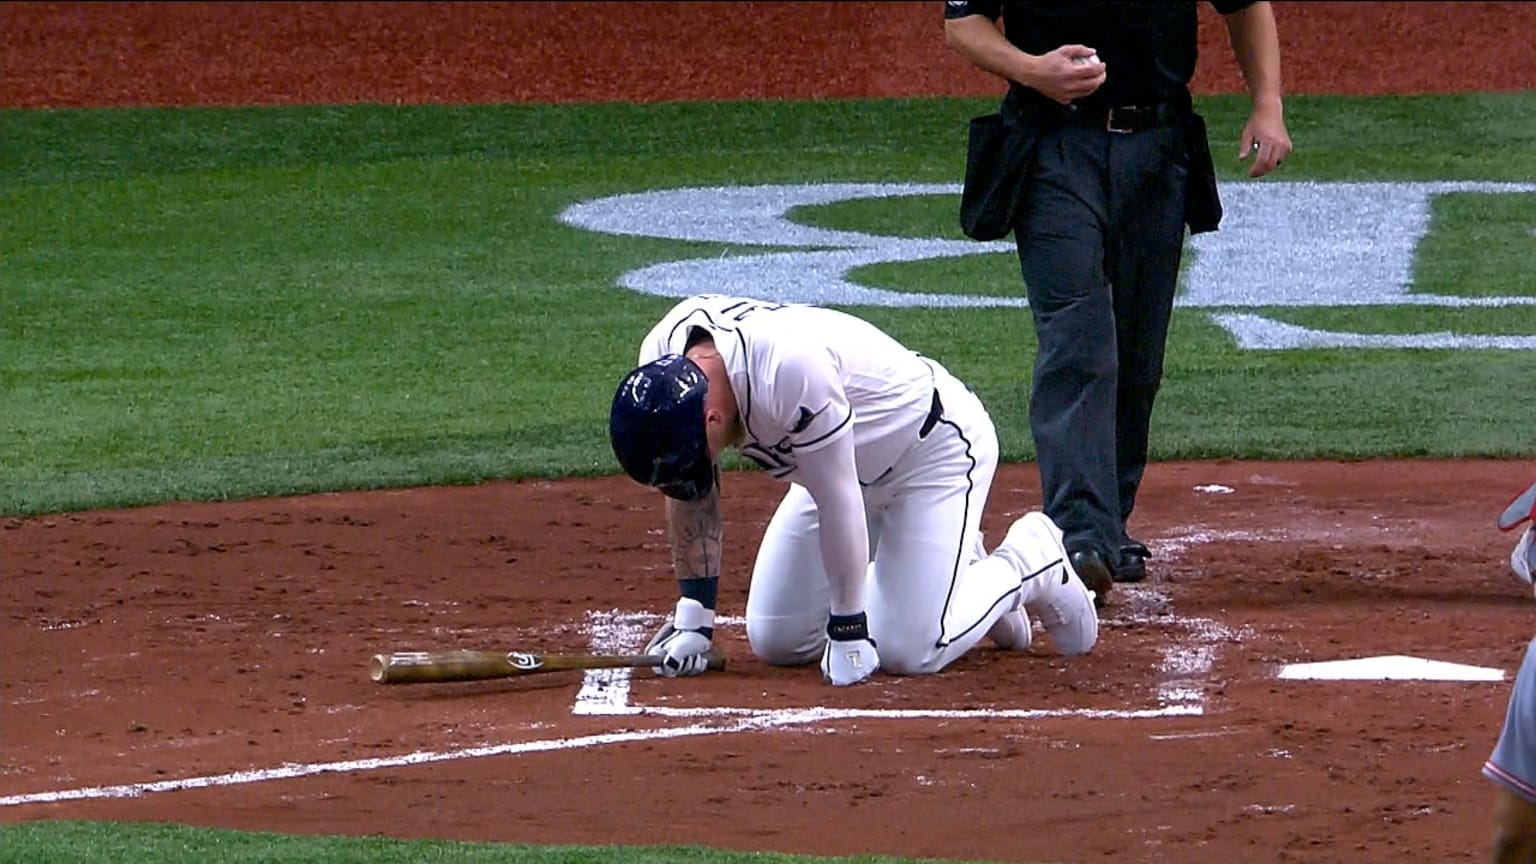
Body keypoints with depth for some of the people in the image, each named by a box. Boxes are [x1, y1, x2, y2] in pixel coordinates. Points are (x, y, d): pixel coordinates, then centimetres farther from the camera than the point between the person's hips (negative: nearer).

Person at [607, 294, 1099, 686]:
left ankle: (1030, 561, 10)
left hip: (937, 448, -8)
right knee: (776, 642, 3)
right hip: (850, 467, 8)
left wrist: (847, 628, -25)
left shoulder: (791, 369, -41)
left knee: (906, 652, -16)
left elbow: (837, 505, -32)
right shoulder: (665, 361, -19)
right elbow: (691, 495, -6)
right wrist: (694, 614, -7)